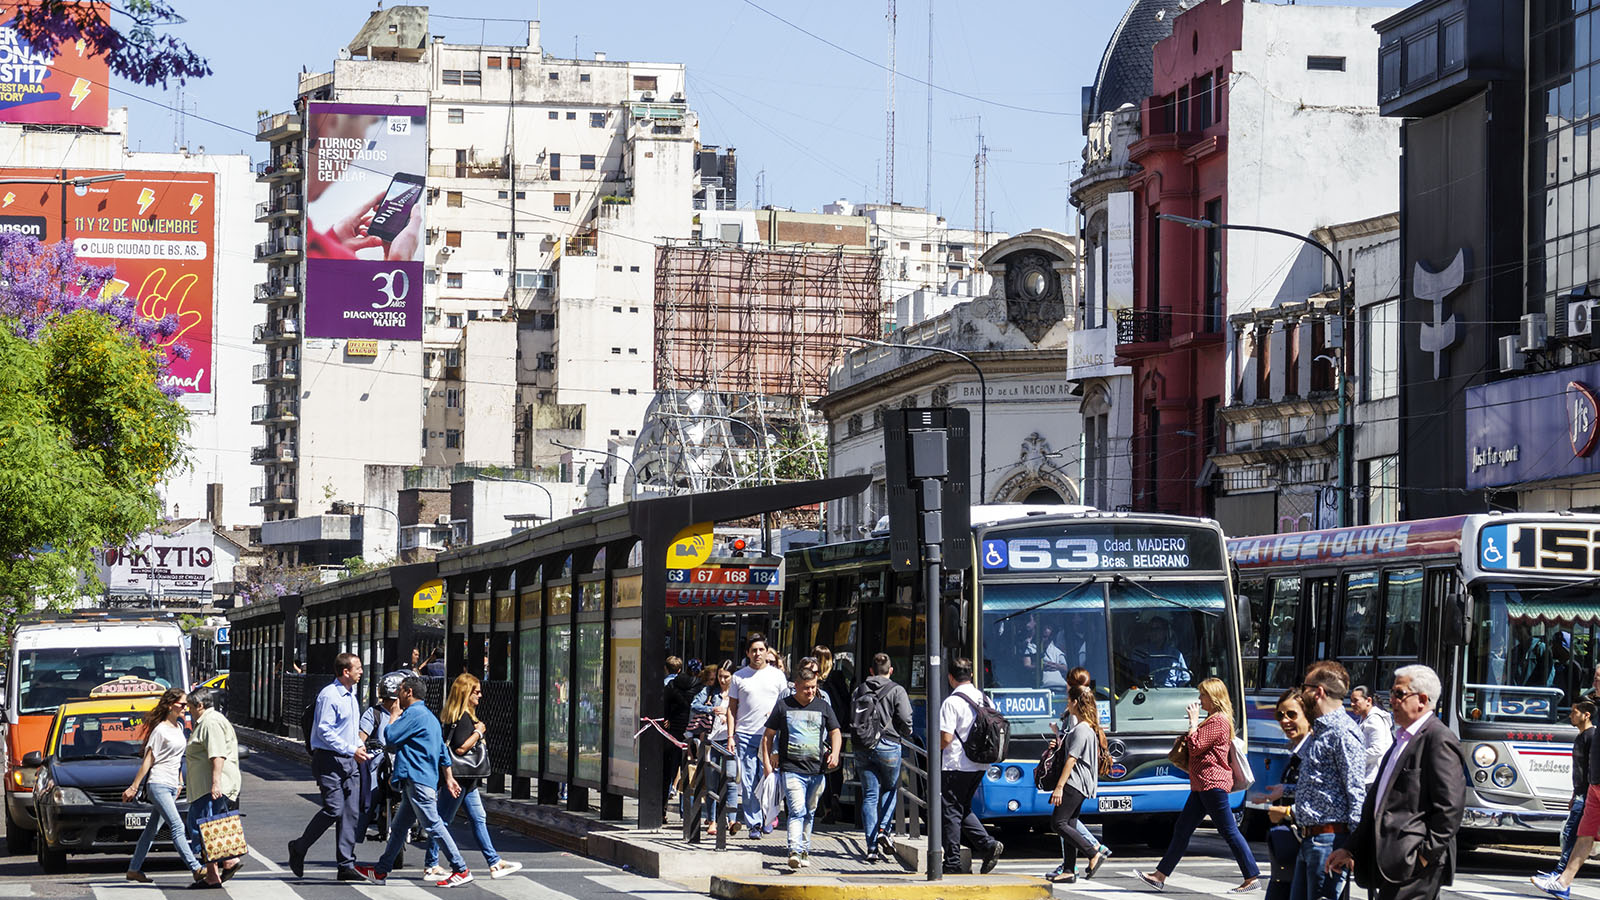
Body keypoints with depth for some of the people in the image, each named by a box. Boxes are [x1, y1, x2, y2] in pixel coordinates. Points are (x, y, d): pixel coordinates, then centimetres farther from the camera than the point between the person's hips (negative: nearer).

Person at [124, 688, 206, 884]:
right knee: (177, 828, -16)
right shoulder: (160, 730, -11)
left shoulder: (179, 727, 14)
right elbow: (147, 761, -10)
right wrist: (134, 787, -9)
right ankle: (196, 868, -24)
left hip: (171, 786, 9)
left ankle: (134, 869, 19)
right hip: (158, 785, -9)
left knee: (152, 829, 12)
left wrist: (179, 782, 23)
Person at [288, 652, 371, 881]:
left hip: (349, 760, 9)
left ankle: (346, 865, 4)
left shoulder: (352, 695, 16)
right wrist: (351, 750, -19)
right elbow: (324, 731, -18)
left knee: (352, 813, 2)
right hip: (330, 760, -9)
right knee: (334, 809, -13)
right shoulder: (329, 696, -13)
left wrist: (359, 747, 11)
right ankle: (299, 848, 7)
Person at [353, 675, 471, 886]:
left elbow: (389, 737, -13)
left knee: (433, 825, -10)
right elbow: (443, 752, 21)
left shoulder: (414, 713, -11)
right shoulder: (429, 717, 21)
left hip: (418, 780, -10)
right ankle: (381, 871, 19)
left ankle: (461, 870, -10)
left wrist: (395, 717, 3)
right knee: (399, 827, 14)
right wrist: (449, 778, 20)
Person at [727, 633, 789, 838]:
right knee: (748, 783, -4)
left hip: (770, 736, 0)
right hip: (745, 736, 0)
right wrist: (731, 736, 2)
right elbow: (732, 708, 11)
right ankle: (753, 824, -1)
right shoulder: (739, 677, 9)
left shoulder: (777, 675, 9)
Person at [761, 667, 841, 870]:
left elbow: (835, 732, 16)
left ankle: (805, 850, 25)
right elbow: (768, 736, 9)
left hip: (817, 769, 4)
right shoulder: (783, 706, 5)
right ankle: (795, 852, -26)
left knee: (809, 813, 13)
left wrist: (834, 754, -3)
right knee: (797, 811, -18)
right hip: (791, 769, -4)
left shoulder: (823, 707, 11)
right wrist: (767, 762, 1)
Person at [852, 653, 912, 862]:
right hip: (887, 745, -3)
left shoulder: (859, 690, 9)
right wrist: (905, 734, 11)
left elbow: (851, 719, 10)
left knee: (869, 795, 5)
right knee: (891, 788, 17)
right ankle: (884, 829, -4)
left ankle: (872, 847, 2)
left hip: (862, 748, 3)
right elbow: (905, 719, -8)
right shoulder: (896, 690, -4)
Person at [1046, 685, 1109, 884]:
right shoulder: (1090, 727, 15)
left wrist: (1059, 786, -19)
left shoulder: (1081, 729, -16)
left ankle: (1094, 853, -11)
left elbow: (1071, 759, -19)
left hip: (1074, 783, -10)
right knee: (1069, 825, 8)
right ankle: (1069, 870, 7)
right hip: (1079, 785, 10)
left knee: (1058, 823, -11)